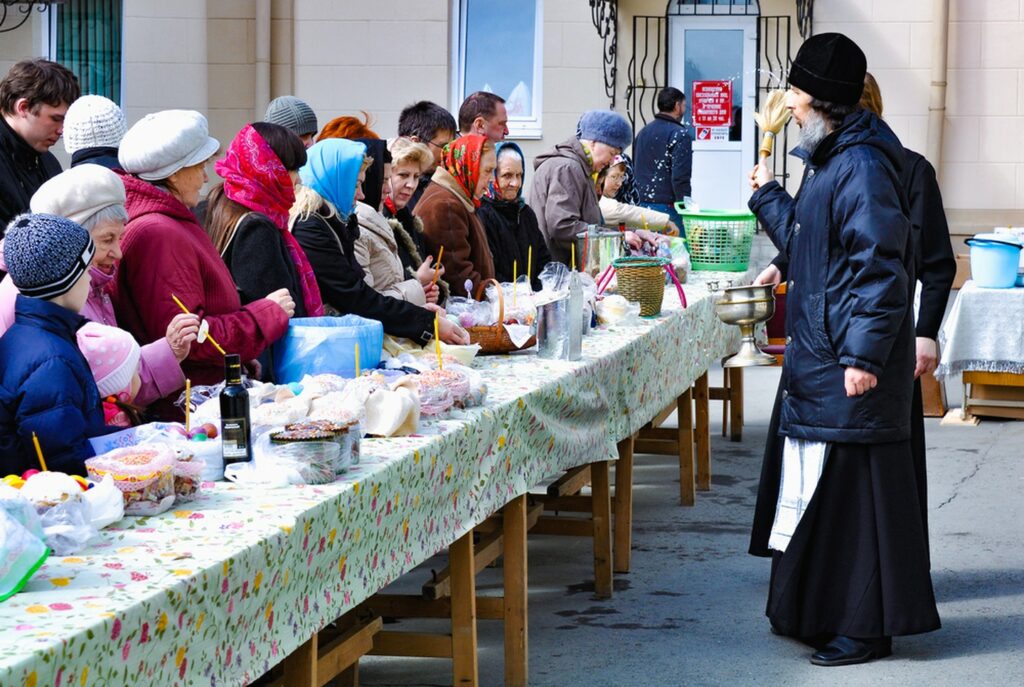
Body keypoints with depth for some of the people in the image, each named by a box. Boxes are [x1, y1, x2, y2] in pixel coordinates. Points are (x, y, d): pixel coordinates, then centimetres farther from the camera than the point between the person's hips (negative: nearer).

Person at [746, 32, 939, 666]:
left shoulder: (863, 166, -18)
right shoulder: (833, 161, 16)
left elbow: (879, 267, -24)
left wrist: (864, 355, -27)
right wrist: (769, 196, 37)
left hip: (850, 371, -10)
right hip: (820, 361, 11)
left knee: (853, 491, -4)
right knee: (820, 490, 16)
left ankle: (865, 629, 3)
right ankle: (823, 612, 25)